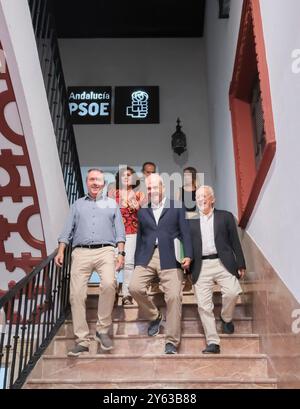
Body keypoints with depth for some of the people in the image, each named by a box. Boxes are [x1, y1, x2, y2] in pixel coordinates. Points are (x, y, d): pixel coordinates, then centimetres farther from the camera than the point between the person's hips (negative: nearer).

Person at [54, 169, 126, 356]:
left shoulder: (112, 204, 18)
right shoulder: (77, 205, 21)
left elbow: (119, 230, 10)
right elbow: (68, 229, 14)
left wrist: (121, 253, -2)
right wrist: (61, 251, 1)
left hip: (105, 251, -2)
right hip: (81, 252, 2)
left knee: (109, 284, -27)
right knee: (77, 293, -6)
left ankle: (103, 330, -9)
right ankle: (82, 340, 5)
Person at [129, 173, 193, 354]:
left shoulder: (177, 207, 10)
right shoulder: (142, 211, 19)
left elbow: (185, 232, 4)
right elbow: (140, 237, 18)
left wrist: (188, 255, -10)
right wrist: (136, 263, 13)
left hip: (170, 258, -3)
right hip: (147, 257, 3)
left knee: (174, 297, -12)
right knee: (134, 287, -16)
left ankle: (172, 343, 0)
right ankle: (155, 316, 12)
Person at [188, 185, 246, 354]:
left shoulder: (225, 216, 10)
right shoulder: (191, 221, 13)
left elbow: (235, 242, 8)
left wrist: (241, 265, 4)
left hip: (222, 263, -1)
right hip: (201, 267, 1)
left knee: (233, 291, -20)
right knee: (204, 305, -4)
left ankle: (226, 318, 12)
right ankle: (213, 342, 4)